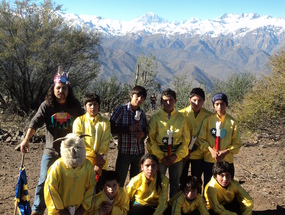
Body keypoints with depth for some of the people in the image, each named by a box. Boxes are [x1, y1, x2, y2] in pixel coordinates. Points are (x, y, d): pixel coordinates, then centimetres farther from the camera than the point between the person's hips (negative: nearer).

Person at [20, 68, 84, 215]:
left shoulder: (75, 106, -3)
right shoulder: (46, 105, -7)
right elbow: (35, 123, -14)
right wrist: (26, 140, -26)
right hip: (51, 150, -1)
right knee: (44, 180, -2)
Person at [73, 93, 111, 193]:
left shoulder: (105, 122, 8)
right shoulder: (79, 121, 4)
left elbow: (105, 145, 1)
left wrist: (99, 164, -10)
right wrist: (94, 156, -13)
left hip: (100, 164, 1)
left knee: (98, 191, 4)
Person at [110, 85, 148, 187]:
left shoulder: (142, 114, 7)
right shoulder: (121, 110, -6)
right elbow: (111, 128, -10)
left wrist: (143, 134, -4)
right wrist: (128, 129, -17)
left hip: (139, 152, 4)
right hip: (124, 151, -4)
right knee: (119, 181, 0)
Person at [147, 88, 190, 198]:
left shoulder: (181, 118, 2)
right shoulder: (155, 118, -3)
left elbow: (186, 139, 3)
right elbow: (151, 139, -3)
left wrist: (177, 155, -7)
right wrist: (160, 156, -10)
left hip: (177, 157, 2)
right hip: (160, 157, -1)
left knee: (175, 184, 13)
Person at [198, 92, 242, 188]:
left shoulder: (232, 122, 0)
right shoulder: (208, 120, -1)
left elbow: (237, 143, 0)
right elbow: (201, 139, -1)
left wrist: (226, 152, -14)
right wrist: (211, 150, -15)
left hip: (227, 160, 0)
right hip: (209, 160, 0)